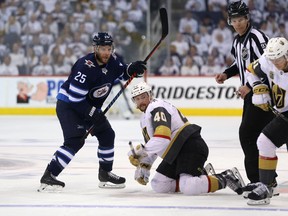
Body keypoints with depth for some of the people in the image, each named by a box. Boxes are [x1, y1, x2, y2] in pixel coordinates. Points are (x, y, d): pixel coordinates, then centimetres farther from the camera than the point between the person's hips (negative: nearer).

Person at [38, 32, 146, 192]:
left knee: (107, 135, 11)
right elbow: (75, 97, -28)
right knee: (75, 141, -22)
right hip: (68, 105, -9)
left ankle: (105, 174, 27)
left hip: (90, 106, 9)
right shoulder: (86, 67, -30)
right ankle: (48, 177, -22)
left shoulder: (111, 60, -6)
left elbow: (121, 72, 16)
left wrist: (132, 69, -7)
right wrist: (93, 113, -25)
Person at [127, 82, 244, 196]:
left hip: (191, 146, -11)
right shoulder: (145, 118, 21)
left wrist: (141, 150, -28)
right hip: (176, 153, 11)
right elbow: (152, 145, 31)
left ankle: (224, 179, -9)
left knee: (187, 188, -28)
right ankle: (202, 176, 12)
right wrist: (143, 166, 22)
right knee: (158, 185, 6)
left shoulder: (156, 108, -13)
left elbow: (162, 138, -28)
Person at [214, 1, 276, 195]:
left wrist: (249, 86, -24)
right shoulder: (237, 41, 13)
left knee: (248, 133, -13)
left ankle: (257, 179, -10)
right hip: (251, 93, 10)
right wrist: (226, 74, 11)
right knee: (258, 135, 12)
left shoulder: (257, 37, -17)